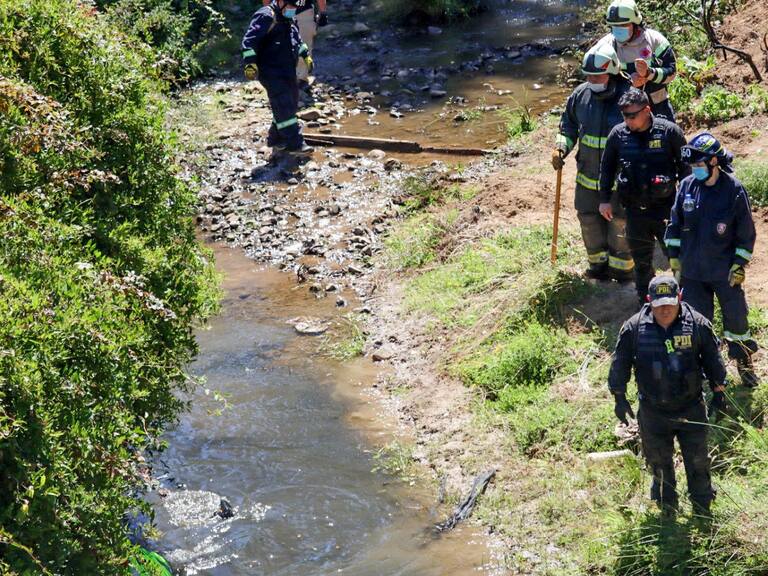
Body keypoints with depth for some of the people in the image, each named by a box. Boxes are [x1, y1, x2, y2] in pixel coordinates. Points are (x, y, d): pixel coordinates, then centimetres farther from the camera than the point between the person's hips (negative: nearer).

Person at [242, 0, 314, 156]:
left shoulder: (290, 19, 15)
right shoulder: (266, 16, -14)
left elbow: (297, 40, 34)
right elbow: (250, 40, -21)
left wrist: (306, 55, 32)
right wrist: (250, 64, -28)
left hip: (288, 72, 10)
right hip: (271, 72, -10)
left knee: (291, 106, 13)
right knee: (284, 107, -12)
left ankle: (276, 139, 25)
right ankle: (294, 144, -11)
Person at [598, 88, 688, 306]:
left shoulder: (669, 131, -9)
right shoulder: (618, 134, -1)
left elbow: (685, 166, 0)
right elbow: (606, 167, 11)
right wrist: (604, 199, 11)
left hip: (665, 207, -3)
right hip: (635, 210, 3)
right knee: (641, 260, 13)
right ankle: (645, 303, 28)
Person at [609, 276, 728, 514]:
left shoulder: (698, 324, -10)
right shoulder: (634, 328, -11)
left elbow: (713, 361, 2)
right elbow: (620, 364, 0)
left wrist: (719, 394, 5)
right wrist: (619, 398, 2)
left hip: (691, 409, -1)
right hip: (653, 412, 1)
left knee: (698, 463, 7)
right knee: (659, 463, 14)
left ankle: (703, 511, 24)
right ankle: (667, 511, 33)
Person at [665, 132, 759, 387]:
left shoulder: (734, 190, -14)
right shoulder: (687, 186, -4)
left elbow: (746, 233, -7)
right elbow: (675, 224, 7)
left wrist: (739, 265, -9)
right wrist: (674, 258, 5)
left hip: (725, 271, -2)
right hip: (692, 270, 3)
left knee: (736, 316, 9)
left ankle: (744, 362, 30)